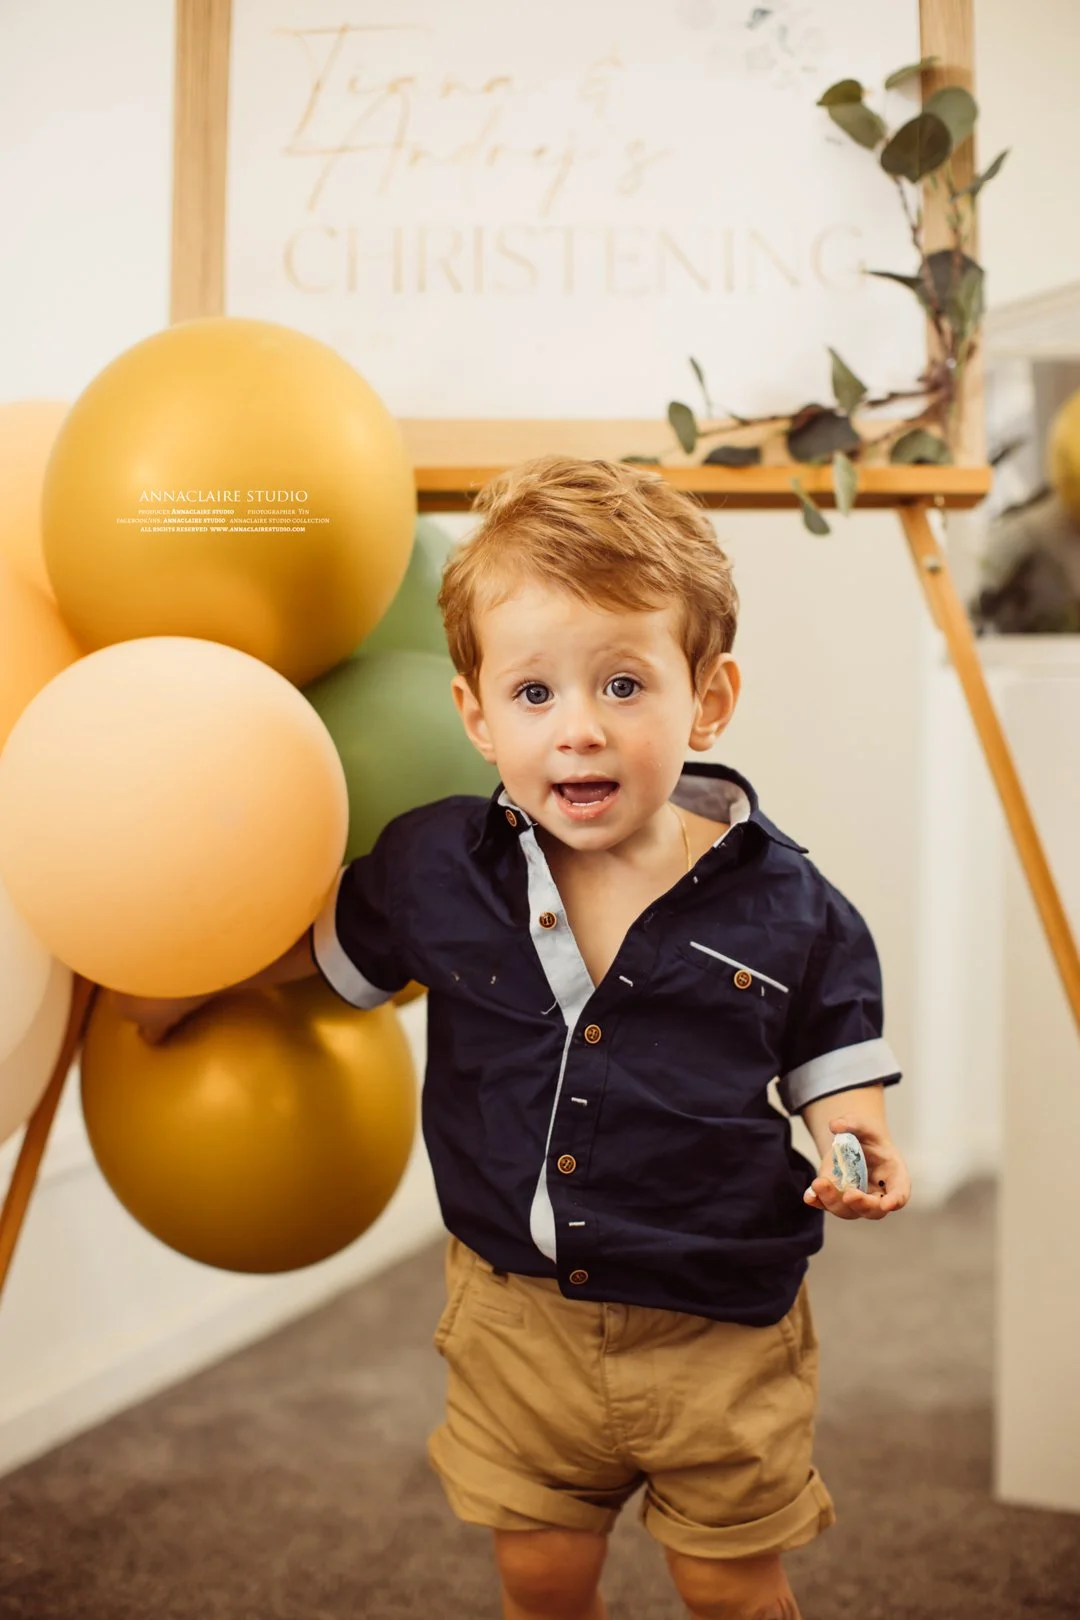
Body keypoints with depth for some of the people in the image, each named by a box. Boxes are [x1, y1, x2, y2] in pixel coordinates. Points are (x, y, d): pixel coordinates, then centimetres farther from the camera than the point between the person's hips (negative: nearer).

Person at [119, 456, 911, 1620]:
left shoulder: (787, 911, -15)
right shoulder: (437, 871, -10)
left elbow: (833, 1066, -2)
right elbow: (314, 943, 9)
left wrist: (861, 1154, -20)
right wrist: (176, 984, 11)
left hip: (717, 1333, -1)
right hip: (518, 1315, 2)